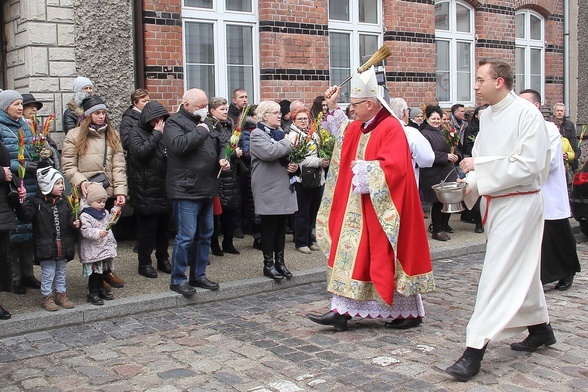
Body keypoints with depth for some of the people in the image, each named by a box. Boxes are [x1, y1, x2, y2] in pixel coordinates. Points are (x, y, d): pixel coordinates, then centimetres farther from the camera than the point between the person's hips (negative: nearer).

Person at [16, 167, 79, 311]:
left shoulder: (64, 203, 7)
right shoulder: (37, 203, -7)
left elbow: (70, 218, 12)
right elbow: (25, 215, -14)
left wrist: (74, 223, -9)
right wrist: (21, 204, -29)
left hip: (63, 246, 5)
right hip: (46, 247, -5)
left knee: (61, 272, 16)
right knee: (48, 273, 3)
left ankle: (61, 295, 28)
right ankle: (47, 297, 16)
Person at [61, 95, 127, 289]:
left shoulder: (112, 135, 12)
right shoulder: (74, 135, 2)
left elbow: (119, 166, 4)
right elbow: (68, 165, -2)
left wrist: (120, 191, -6)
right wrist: (81, 181, -20)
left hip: (108, 193, 3)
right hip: (86, 194, -3)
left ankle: (107, 270, 23)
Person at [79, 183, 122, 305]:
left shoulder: (105, 213, 10)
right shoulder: (85, 216, -16)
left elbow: (112, 221, 26)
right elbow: (85, 231, -24)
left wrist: (116, 209, 17)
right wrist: (98, 233, -34)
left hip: (106, 248, 8)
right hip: (92, 251, -8)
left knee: (103, 270, 17)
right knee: (95, 272, -3)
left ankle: (101, 289, 31)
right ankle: (92, 293, 7)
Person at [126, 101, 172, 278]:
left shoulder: (163, 132, 14)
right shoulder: (136, 132, -3)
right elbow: (141, 152, -20)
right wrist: (156, 134, -14)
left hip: (164, 187, 6)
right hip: (146, 189, -6)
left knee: (164, 225, 11)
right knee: (147, 227, -1)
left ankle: (163, 259, 23)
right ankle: (144, 263, 10)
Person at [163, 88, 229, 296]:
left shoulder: (204, 122, 17)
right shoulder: (174, 122, -8)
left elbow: (221, 143, 25)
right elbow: (178, 145, -27)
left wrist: (223, 158, 4)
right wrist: (200, 131, -17)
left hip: (207, 189, 9)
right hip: (186, 190, -9)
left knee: (205, 234, 14)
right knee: (186, 236, -9)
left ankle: (198, 275, 25)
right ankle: (177, 279, 3)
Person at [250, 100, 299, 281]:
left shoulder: (280, 133, 18)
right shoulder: (257, 134, -7)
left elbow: (288, 156, 24)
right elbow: (269, 152, -25)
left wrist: (295, 165, 1)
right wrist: (289, 142, -14)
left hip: (284, 187, 7)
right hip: (269, 190, -7)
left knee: (281, 226, 11)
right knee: (269, 227, -1)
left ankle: (280, 262, 20)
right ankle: (268, 264, 9)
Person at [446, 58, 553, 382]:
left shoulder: (526, 114, -14)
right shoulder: (486, 116, 9)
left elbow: (529, 164, -21)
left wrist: (480, 166, -18)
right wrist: (470, 184, -7)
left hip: (519, 202, -8)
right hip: (493, 201, 8)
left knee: (499, 273, -10)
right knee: (521, 270, 19)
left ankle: (475, 349, -10)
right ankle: (540, 328, 36)